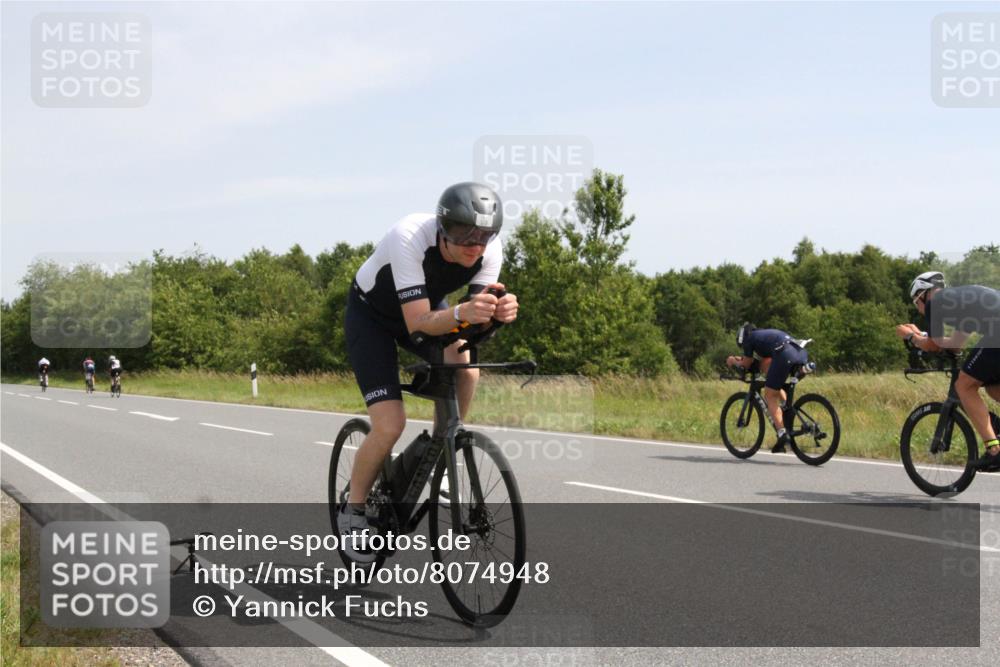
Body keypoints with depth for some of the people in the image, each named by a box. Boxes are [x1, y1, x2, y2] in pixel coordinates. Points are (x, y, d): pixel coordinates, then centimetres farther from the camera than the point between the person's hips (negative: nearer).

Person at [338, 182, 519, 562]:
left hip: (424, 309, 5)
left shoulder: (490, 250, -24)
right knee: (390, 426, -17)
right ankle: (352, 512, 7)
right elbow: (418, 324, -41)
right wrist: (461, 313, -60)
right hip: (371, 314, -4)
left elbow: (477, 317, -25)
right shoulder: (410, 238, -39)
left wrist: (500, 311, -47)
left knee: (465, 367, -28)